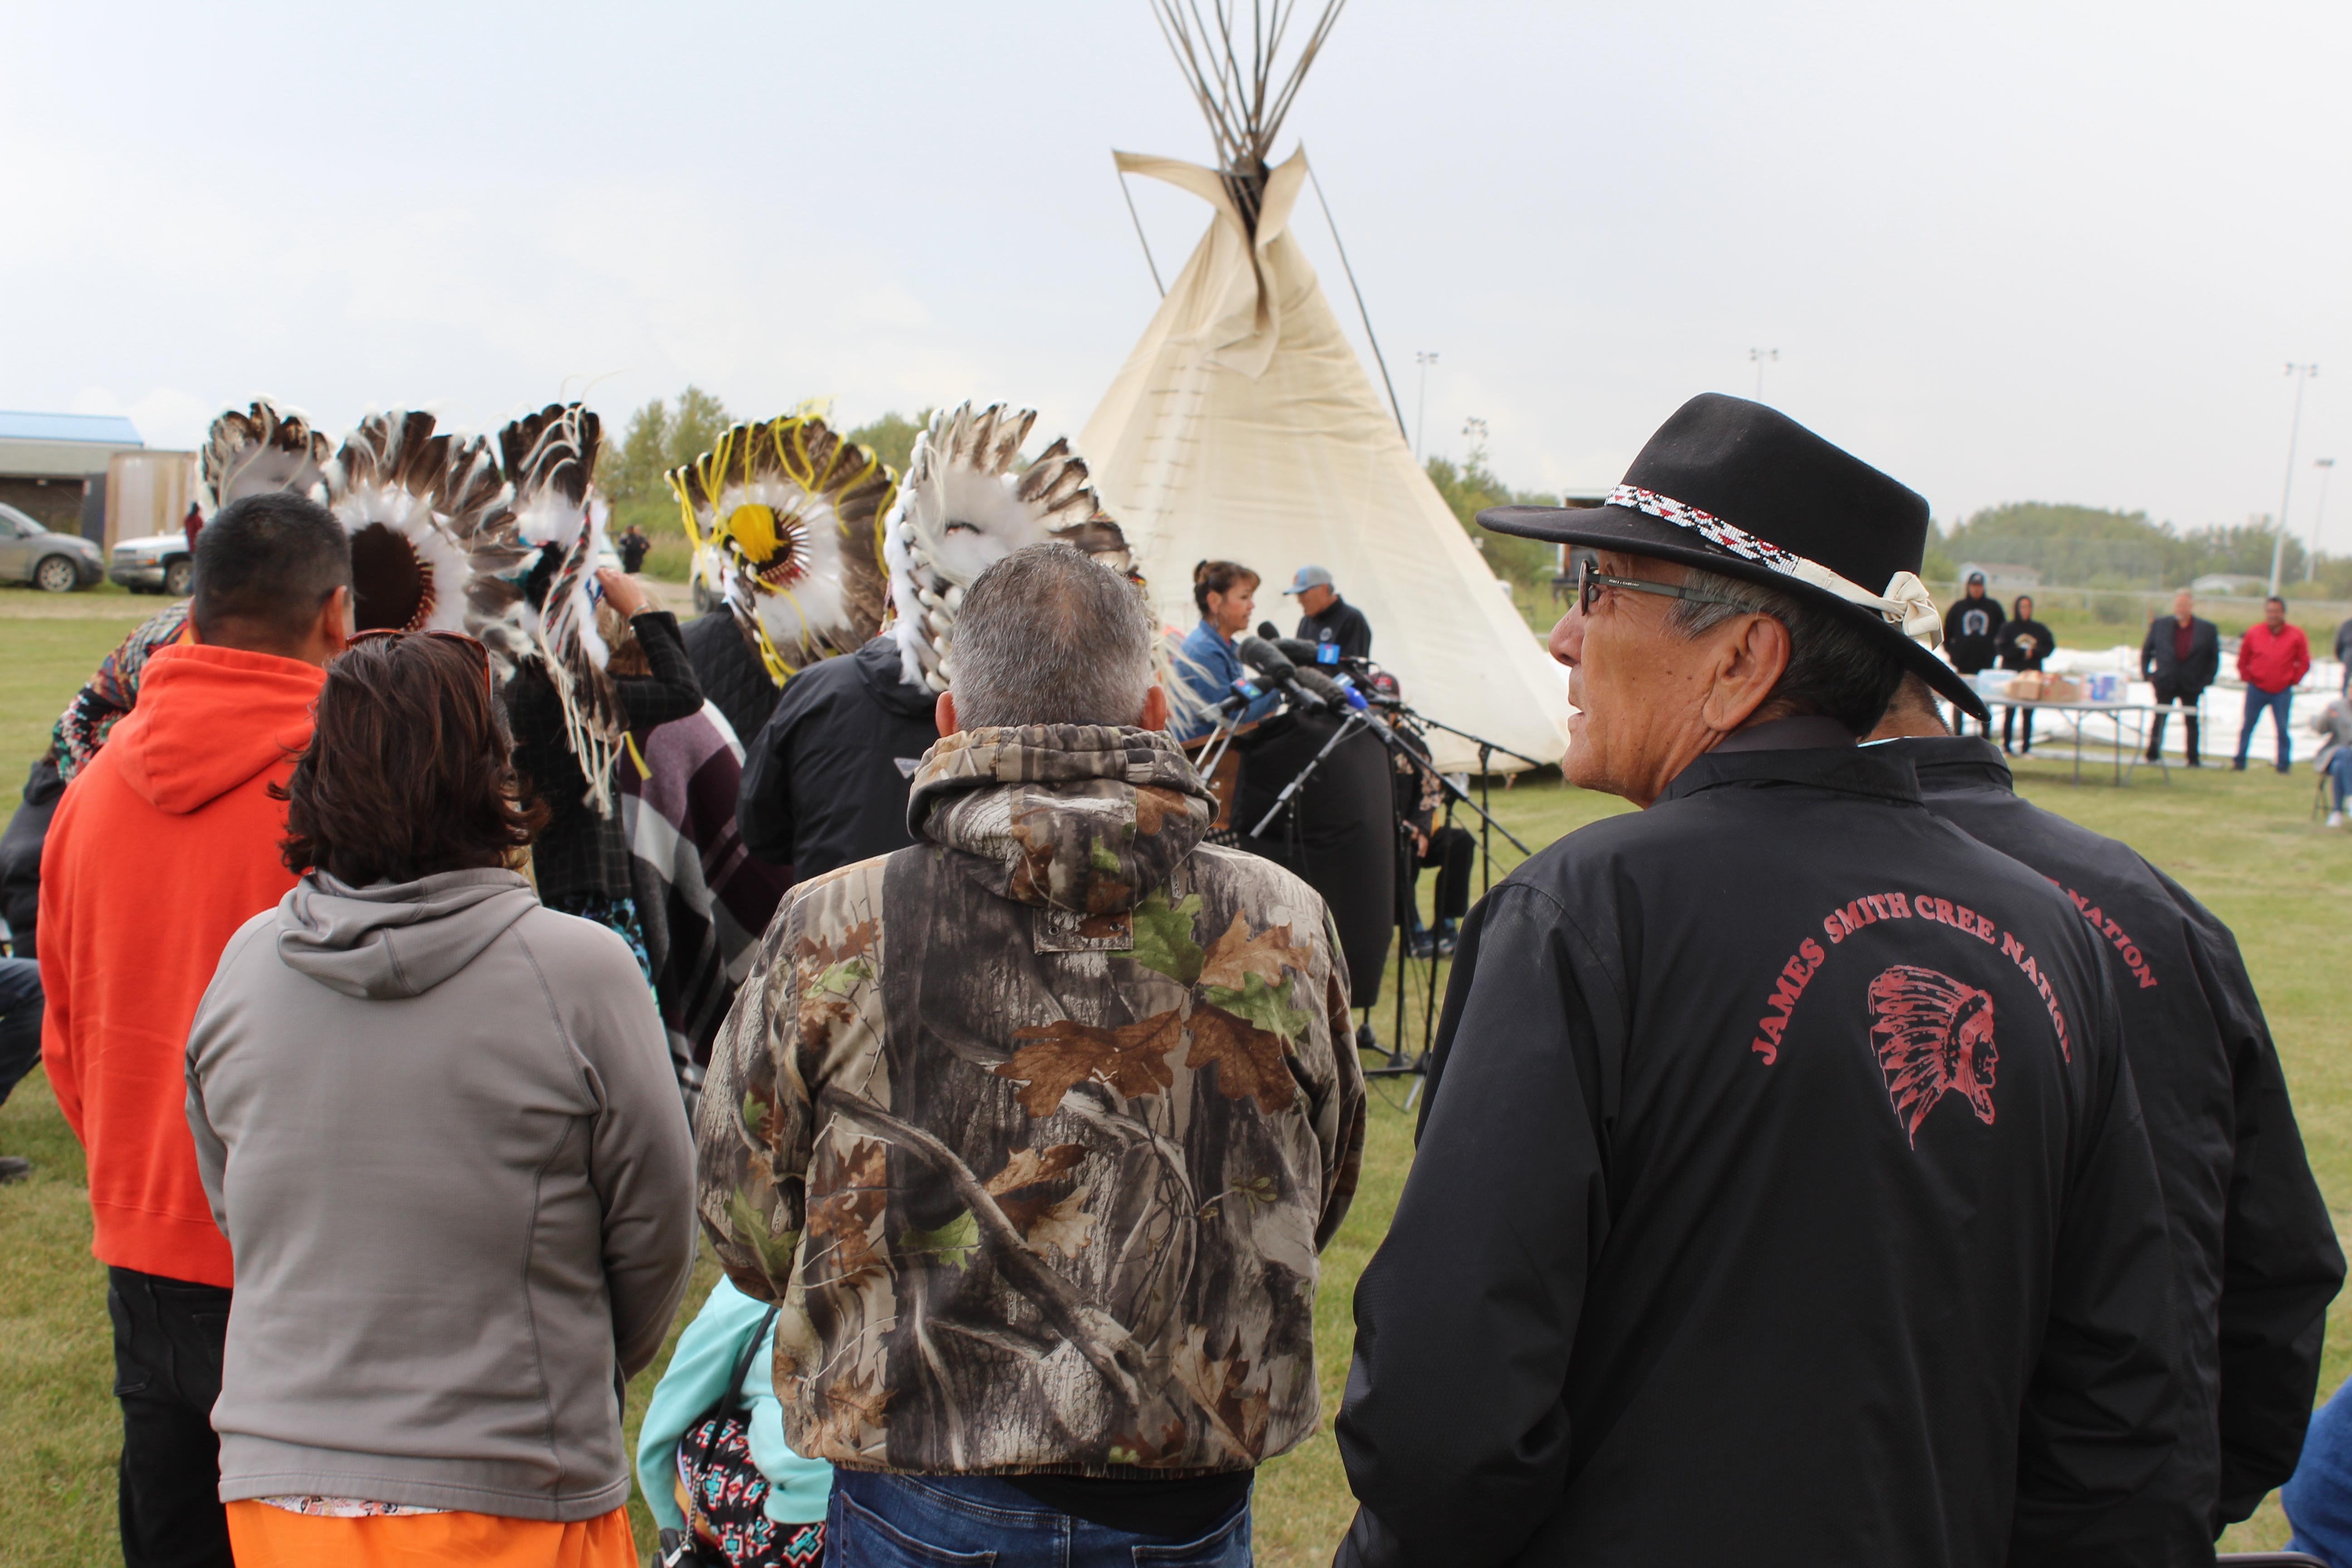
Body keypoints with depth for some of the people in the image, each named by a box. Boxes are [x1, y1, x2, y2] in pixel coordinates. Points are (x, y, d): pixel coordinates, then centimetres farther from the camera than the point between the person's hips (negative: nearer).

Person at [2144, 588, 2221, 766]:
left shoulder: (2208, 629, 0)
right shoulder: (2160, 625, 3)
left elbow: (2214, 658, 4)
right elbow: (2146, 651, 10)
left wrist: (2207, 680, -4)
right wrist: (2147, 674, 1)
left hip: (2192, 685, 0)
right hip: (2165, 683, 1)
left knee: (2191, 722, 5)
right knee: (2159, 720, 3)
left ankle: (2193, 759, 10)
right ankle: (2153, 754, 12)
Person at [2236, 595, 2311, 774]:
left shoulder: (2296, 635, -1)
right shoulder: (2253, 633, 0)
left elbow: (2304, 663, 7)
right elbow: (2243, 660, 11)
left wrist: (2293, 680, 0)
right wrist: (2246, 677, 3)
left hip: (2283, 692, -1)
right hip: (2257, 690, 1)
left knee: (2282, 729, -3)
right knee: (2248, 726, 4)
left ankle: (2283, 765, 5)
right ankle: (2239, 762, 11)